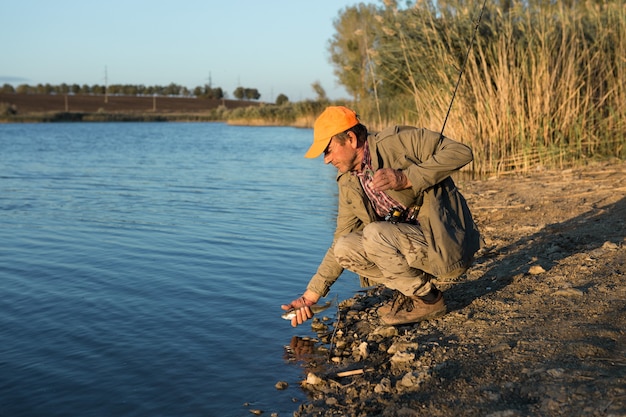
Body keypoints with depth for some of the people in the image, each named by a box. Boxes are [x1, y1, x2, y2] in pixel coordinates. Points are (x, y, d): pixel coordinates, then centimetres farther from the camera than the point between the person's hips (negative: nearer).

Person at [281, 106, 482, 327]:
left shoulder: (397, 140, -13)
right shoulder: (349, 184, 8)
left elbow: (461, 152, -18)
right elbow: (340, 241, 11)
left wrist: (407, 178, -26)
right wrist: (311, 295, 7)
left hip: (448, 243, -7)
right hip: (415, 244, 7)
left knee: (374, 234, -26)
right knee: (345, 248, -7)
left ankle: (428, 299, -6)